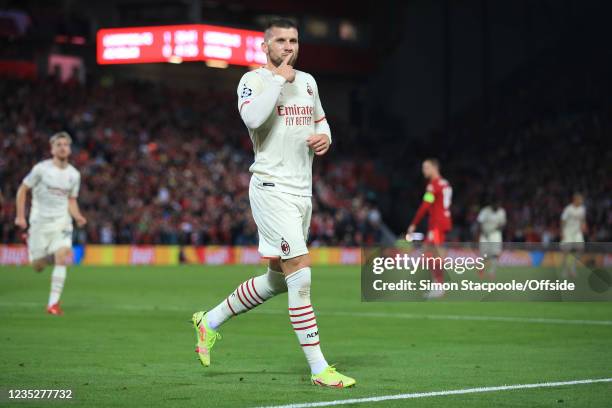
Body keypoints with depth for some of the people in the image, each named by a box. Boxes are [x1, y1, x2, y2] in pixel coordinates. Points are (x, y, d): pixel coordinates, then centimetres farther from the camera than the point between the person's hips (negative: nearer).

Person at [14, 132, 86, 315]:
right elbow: (22, 190, 1)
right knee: (38, 266, 3)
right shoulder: (41, 169, -6)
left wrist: (77, 217, -4)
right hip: (40, 222, -2)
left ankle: (53, 303, -14)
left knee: (62, 257, -19)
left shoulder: (74, 174, 5)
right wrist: (20, 216, -5)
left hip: (62, 221, 2)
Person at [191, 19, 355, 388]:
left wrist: (325, 137, 4)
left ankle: (210, 321, 33)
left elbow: (320, 121, 28)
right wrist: (279, 79, -17)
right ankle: (319, 369, -12)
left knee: (277, 280, 15)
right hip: (272, 188, -8)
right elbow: (253, 118, -26)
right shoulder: (254, 80, -6)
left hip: (302, 190, 8)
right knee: (301, 275, -14)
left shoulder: (308, 81, 15)